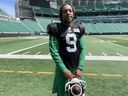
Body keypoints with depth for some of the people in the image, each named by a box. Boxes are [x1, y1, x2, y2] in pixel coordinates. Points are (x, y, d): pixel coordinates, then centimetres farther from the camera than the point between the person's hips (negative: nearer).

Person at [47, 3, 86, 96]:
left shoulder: (79, 28, 4)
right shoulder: (56, 29, -8)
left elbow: (83, 49, 2)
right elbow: (54, 51, -11)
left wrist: (80, 68, -7)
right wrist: (64, 70, -15)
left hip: (77, 69, 4)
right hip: (64, 69, -3)